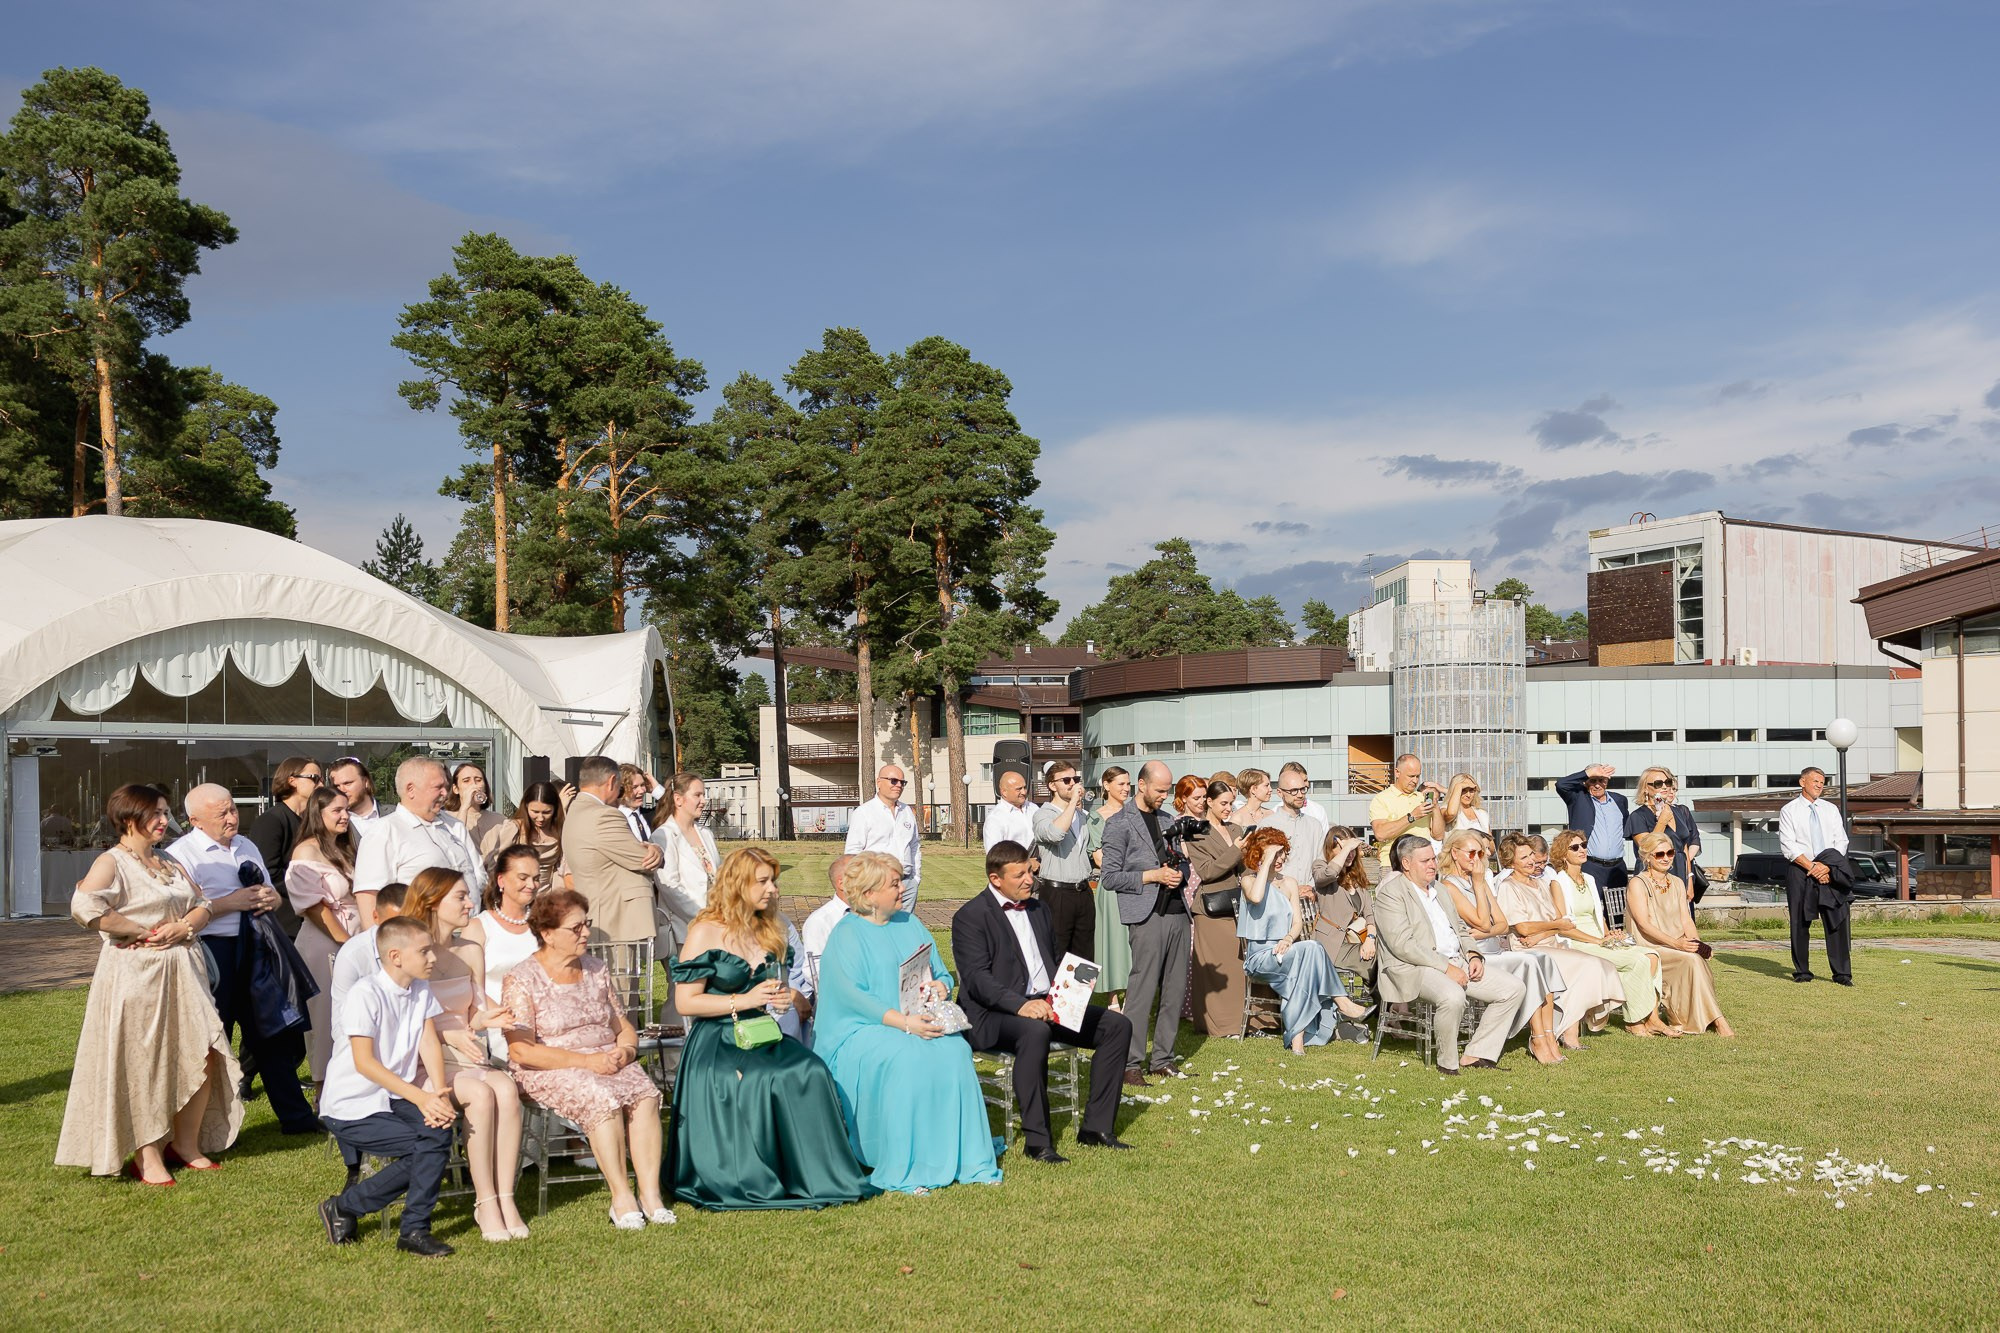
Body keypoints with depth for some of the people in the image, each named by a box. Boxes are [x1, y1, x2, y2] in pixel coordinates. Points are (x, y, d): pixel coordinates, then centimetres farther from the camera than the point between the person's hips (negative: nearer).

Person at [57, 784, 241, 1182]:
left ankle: (187, 1144, 17)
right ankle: (147, 1157, 9)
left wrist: (183, 927, -6)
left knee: (203, 1057, 3)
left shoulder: (170, 864, 18)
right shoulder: (112, 862, -6)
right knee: (143, 1067, -1)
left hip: (184, 971, 7)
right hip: (136, 973, -7)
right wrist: (141, 931, -16)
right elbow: (83, 907, -22)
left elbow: (202, 905, 16)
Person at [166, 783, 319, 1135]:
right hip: (211, 952, -7)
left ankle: (295, 1116, 18)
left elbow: (273, 897, 24)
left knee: (271, 1033, 11)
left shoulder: (246, 847, 15)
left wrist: (270, 898, 1)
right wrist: (232, 902, -17)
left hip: (252, 948, 7)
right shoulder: (181, 855, -8)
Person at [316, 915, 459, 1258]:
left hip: (395, 1099, 6)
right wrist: (421, 1098, -26)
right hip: (353, 1107, -6)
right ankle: (344, 1207, -3)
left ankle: (414, 1230, -10)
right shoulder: (366, 995, -17)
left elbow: (430, 1042, 0)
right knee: (430, 1143, -21)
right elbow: (364, 1063, -21)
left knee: (439, 1130, -23)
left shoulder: (421, 990, 7)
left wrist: (439, 1095, -17)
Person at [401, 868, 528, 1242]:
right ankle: (485, 1202, -24)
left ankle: (505, 1198, -24)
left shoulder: (472, 953, 14)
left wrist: (485, 1020, -7)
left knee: (507, 1089, -28)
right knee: (481, 1094, -32)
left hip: (468, 1056, 5)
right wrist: (449, 1035, -22)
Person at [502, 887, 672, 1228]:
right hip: (549, 1072, -5)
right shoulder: (521, 981, -4)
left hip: (607, 1062, 5)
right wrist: (585, 1061, -20)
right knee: (603, 1098, -34)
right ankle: (621, 1197, -25)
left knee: (646, 1093, -26)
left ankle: (650, 1192, -27)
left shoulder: (596, 970, 14)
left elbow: (624, 1026, 17)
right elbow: (521, 1051, -13)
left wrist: (625, 1050, -8)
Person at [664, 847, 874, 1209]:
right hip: (717, 1042, -5)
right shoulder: (705, 933, -4)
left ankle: (818, 1175, -22)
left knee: (811, 1071, -26)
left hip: (764, 1036, 5)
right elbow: (685, 1002, -9)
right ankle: (763, 1181, -19)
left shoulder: (770, 929, 16)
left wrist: (784, 998, 6)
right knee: (768, 1080, -34)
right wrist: (744, 1000, -15)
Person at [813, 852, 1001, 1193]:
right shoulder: (845, 936, -3)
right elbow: (852, 997, -15)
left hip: (919, 1021, 5)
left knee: (953, 1050, -25)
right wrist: (904, 1022, -26)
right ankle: (903, 1171, -27)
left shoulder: (909, 924, 17)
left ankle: (967, 1159, -18)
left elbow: (941, 974, 19)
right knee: (906, 1057, -35)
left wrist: (940, 986, -8)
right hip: (861, 1030, -5)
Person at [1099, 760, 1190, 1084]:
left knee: (1176, 990, 7)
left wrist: (1177, 872, 3)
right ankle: (1130, 1063, -1)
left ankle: (1163, 1059, 16)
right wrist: (1153, 876, -13)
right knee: (1143, 993, -8)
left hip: (1177, 912, 7)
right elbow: (1109, 878, -7)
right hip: (1147, 916, -7)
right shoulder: (1119, 824, -3)